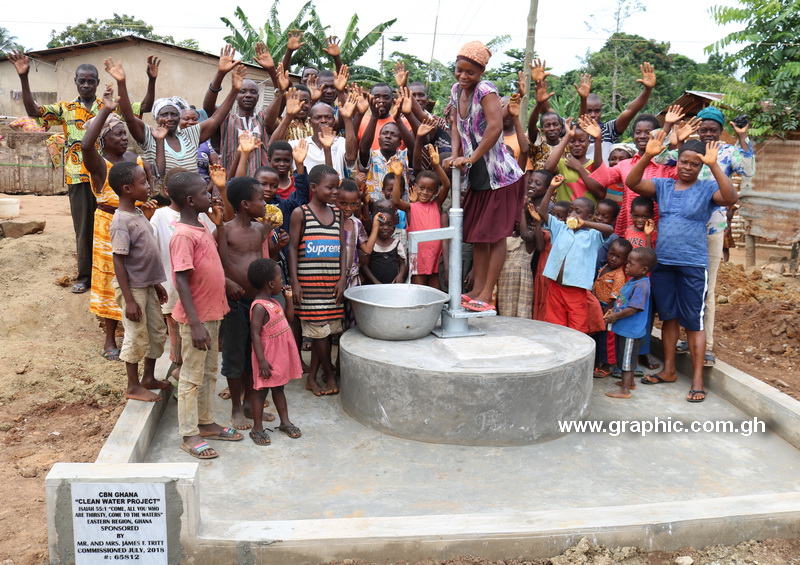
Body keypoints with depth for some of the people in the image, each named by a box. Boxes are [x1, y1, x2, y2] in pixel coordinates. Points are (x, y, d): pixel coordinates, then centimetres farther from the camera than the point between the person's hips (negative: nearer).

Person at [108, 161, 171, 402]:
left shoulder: (138, 214, 6)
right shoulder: (122, 222, -21)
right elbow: (119, 262, -21)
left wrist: (156, 283, 19)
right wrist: (129, 300, -21)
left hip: (147, 284, 9)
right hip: (132, 288, -9)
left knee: (158, 332, 17)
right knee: (137, 336, 3)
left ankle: (149, 378, 32)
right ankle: (133, 387, 19)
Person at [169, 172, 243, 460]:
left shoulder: (201, 229, 8)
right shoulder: (183, 235, -20)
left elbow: (218, 251, 28)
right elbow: (182, 280, -24)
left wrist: (219, 223, 13)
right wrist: (195, 323, -26)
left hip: (212, 312, 9)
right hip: (196, 317, -9)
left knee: (209, 372, 19)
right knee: (192, 376, 3)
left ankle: (206, 423, 34)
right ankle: (189, 435, 14)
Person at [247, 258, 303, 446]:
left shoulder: (273, 301, 7)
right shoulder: (259, 306, -22)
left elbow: (289, 318, 19)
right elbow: (255, 335, -24)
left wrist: (289, 298, 8)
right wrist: (261, 361, -27)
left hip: (281, 355, 9)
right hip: (268, 357, -9)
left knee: (278, 388, 19)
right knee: (261, 391, 4)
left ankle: (285, 422, 30)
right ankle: (257, 428, 15)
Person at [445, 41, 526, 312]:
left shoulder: (485, 90, -16)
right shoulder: (456, 90, 7)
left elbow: (495, 127, -28)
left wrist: (471, 158, -24)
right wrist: (456, 155, -1)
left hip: (499, 174, -8)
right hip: (477, 176, 9)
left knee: (495, 234, -2)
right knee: (477, 234, 11)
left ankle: (487, 295, 2)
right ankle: (477, 289, 20)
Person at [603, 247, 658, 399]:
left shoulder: (641, 285, -23)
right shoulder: (632, 281, 9)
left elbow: (633, 308, -27)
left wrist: (616, 316, -17)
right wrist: (613, 311, 7)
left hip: (630, 330, -10)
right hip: (624, 328, 10)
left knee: (627, 359, -1)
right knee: (624, 357, 22)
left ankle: (625, 390, 7)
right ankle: (629, 382, 37)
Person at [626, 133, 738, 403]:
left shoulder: (708, 189, -2)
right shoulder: (663, 186, 7)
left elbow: (731, 198, -22)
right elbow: (632, 183, -5)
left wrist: (713, 165, -28)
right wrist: (648, 155, -18)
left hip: (693, 266, -4)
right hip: (662, 263, 4)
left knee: (693, 321, -1)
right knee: (669, 317, 14)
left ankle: (697, 380, 6)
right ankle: (668, 370, 26)